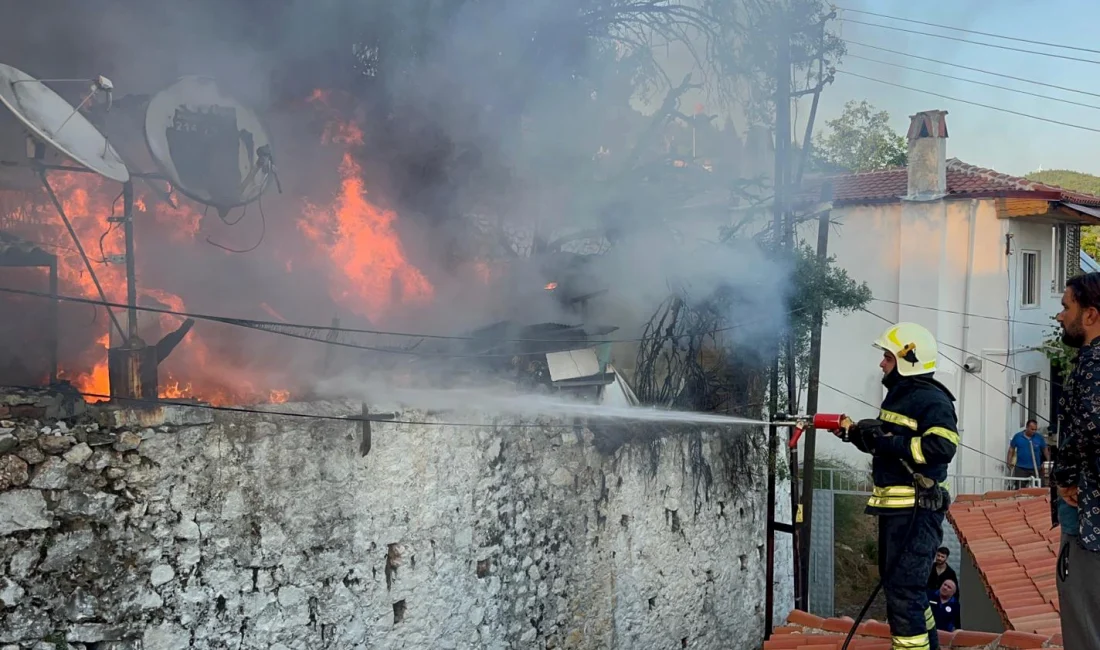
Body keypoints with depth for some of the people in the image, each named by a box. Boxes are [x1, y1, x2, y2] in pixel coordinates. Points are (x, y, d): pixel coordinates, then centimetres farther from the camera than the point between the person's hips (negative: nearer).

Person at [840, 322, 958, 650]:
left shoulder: (931, 400, -14)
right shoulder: (899, 396, 17)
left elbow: (941, 448, -29)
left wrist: (886, 441, -25)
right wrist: (860, 434, 8)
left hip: (916, 511, -11)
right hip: (894, 508, 11)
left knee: (903, 592, -9)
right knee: (897, 583, 21)